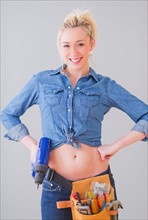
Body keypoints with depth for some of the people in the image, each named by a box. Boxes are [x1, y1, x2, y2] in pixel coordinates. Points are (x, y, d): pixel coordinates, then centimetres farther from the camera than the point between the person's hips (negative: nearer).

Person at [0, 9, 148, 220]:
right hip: (55, 185, 0)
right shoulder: (42, 81, 4)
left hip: (98, 181, 0)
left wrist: (116, 146, -8)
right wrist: (33, 146, 1)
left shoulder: (105, 86, 2)